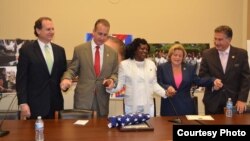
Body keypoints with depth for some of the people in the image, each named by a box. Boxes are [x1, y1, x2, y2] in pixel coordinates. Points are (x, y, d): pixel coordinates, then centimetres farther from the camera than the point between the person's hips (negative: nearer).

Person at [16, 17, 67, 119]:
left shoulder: (60, 50, 9)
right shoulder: (26, 50, -3)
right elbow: (21, 79, -5)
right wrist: (23, 103, -12)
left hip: (55, 104, 4)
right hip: (35, 105, -3)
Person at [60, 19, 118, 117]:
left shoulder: (112, 53, 8)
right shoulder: (79, 49, 2)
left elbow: (115, 73, 13)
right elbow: (72, 69, 3)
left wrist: (112, 80, -9)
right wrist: (66, 79, -17)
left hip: (102, 100, 2)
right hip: (83, 98, -2)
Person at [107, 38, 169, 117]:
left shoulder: (151, 64, 7)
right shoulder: (124, 64, -3)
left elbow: (154, 84, 11)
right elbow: (119, 84, -3)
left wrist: (165, 93, -1)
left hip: (148, 106, 3)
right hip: (131, 106, -3)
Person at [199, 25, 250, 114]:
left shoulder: (241, 54, -1)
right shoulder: (207, 54, 1)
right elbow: (202, 75, 4)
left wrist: (242, 99, -10)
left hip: (234, 101, 0)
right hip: (213, 102, 0)